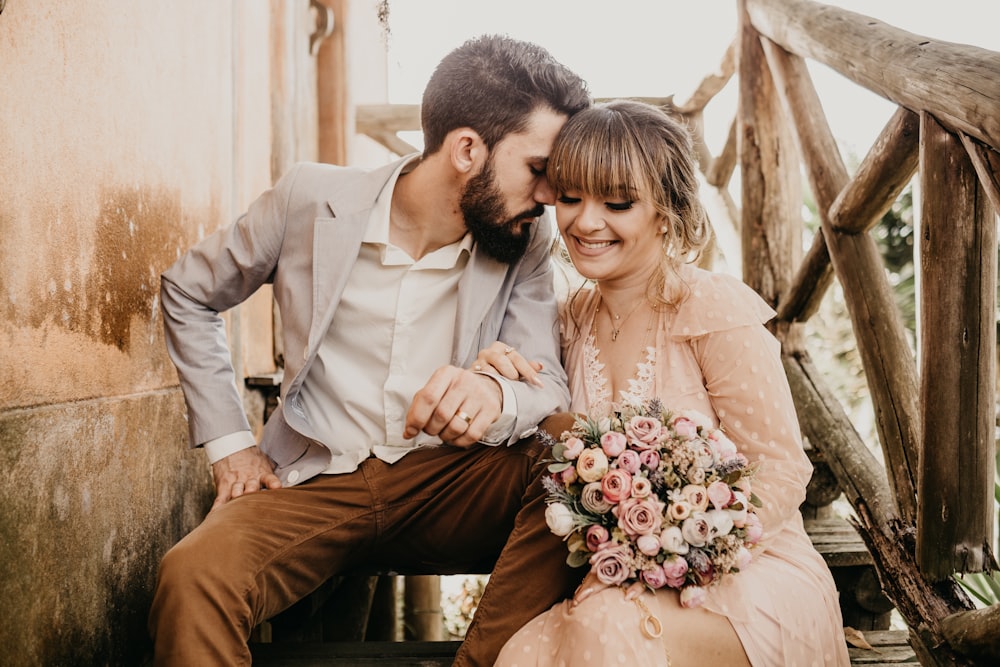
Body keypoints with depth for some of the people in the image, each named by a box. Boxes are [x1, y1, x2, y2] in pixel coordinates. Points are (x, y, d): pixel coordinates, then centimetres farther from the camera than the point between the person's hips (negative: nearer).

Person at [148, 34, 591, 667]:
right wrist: (229, 442, 2)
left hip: (451, 486, 2)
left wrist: (495, 396, -34)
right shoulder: (312, 200, -5)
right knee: (192, 577, -32)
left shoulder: (525, 242, -2)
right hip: (315, 485, -1)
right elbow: (187, 292, 9)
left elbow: (551, 390, -8)